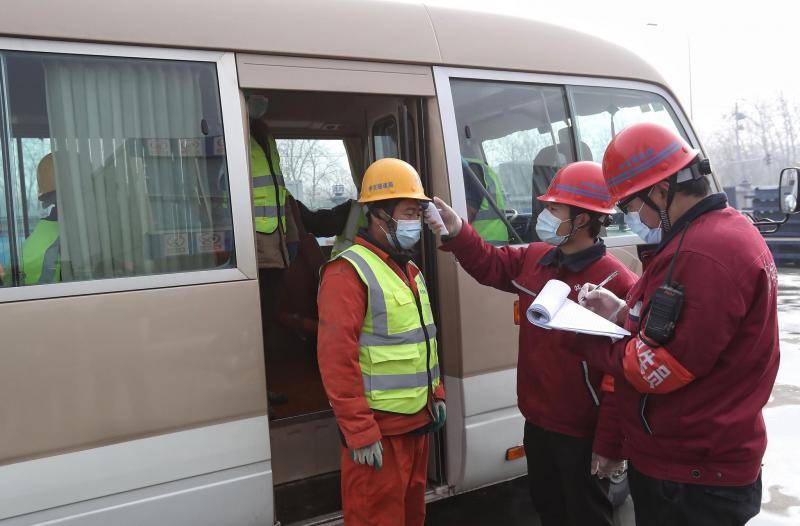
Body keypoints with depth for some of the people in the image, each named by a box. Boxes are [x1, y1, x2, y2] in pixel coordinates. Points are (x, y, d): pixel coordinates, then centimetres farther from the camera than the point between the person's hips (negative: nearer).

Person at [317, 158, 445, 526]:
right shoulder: (350, 272, -17)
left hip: (417, 421, 9)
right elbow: (337, 359, -23)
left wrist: (436, 394, 18)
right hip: (379, 431, -9)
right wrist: (360, 433, -23)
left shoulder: (410, 270, 13)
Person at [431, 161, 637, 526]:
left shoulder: (616, 283, -25)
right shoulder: (534, 259, 0)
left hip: (581, 433, -7)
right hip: (536, 422, 7)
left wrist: (610, 444, -21)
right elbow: (490, 265, 17)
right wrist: (456, 231, 1)